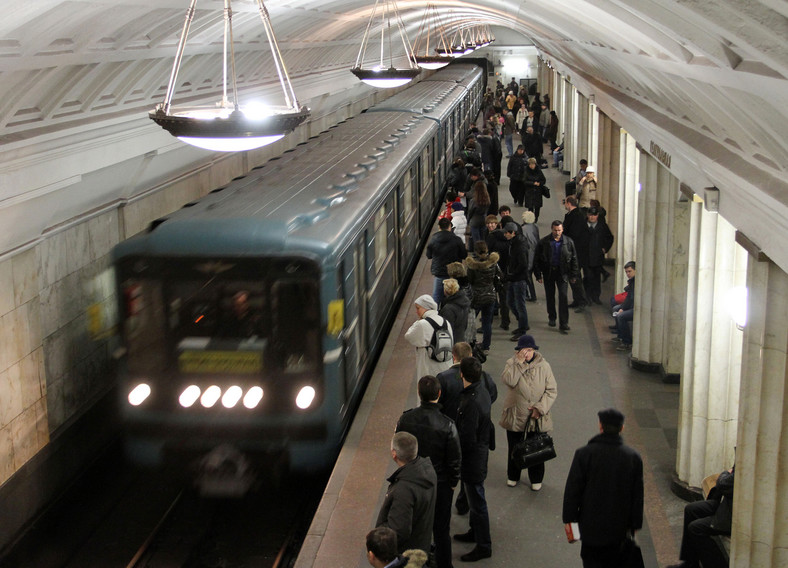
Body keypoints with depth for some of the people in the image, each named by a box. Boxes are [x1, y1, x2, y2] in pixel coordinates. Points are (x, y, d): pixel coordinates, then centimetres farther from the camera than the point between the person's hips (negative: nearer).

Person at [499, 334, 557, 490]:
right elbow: (509, 380, -26)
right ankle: (513, 476, 36)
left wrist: (540, 408, -15)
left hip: (538, 418, 0)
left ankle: (536, 479, 30)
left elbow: (552, 391, -4)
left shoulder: (544, 366, -5)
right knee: (514, 448, 15)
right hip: (515, 416, 0)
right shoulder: (512, 363, -6)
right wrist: (519, 362, -27)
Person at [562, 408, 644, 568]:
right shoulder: (633, 457, -6)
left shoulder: (584, 454, -13)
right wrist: (635, 525, 10)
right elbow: (637, 496, 1)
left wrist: (569, 519, 1)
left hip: (591, 524, -2)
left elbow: (572, 489, -9)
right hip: (619, 526, 2)